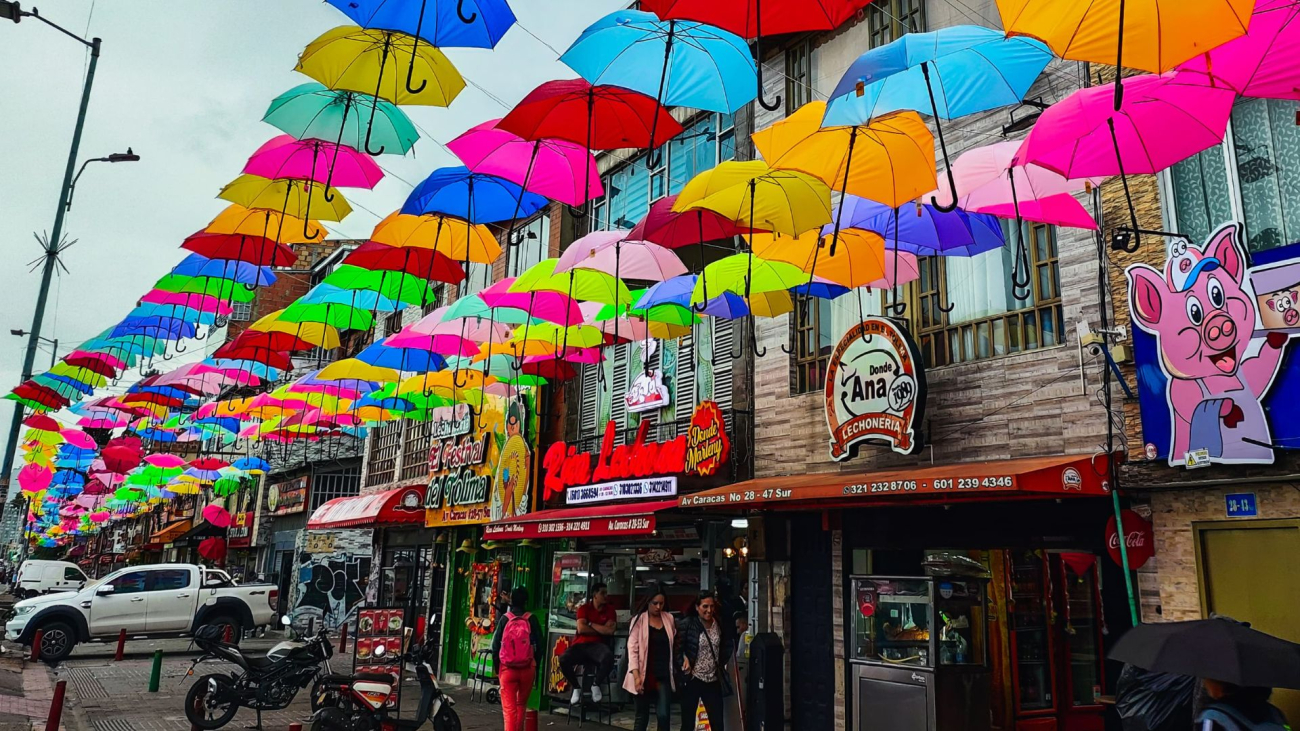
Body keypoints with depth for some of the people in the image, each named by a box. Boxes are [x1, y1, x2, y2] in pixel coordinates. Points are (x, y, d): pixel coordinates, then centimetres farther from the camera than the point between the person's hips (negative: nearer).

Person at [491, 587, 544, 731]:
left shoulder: (504, 619, -1)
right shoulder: (532, 619, -1)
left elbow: (495, 645, 1)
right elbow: (539, 645, 0)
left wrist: (497, 666, 13)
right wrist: (536, 666, 11)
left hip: (507, 668, -1)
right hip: (527, 668, 1)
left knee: (509, 707, 2)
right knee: (522, 704, 21)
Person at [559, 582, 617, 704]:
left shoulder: (610, 610, 7)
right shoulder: (584, 608, 5)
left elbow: (610, 631, -7)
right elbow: (581, 629, -9)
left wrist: (591, 624, -3)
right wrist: (602, 630, -3)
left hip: (597, 645, 0)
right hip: (580, 645, 0)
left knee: (609, 657, -36)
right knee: (563, 660, -30)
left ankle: (596, 684, -5)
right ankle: (576, 687, -1)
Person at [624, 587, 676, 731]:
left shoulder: (669, 619, 7)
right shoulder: (639, 619, -4)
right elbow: (632, 647, -9)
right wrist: (636, 675, -17)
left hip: (664, 675, 2)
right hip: (645, 675, -2)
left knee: (663, 715, -5)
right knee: (642, 716, 7)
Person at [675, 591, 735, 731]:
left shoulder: (720, 624, 3)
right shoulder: (687, 624, -10)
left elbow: (727, 644, 19)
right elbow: (677, 649, -9)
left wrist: (722, 662, 9)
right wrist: (683, 668, -16)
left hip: (713, 681, 4)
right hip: (692, 680, -4)